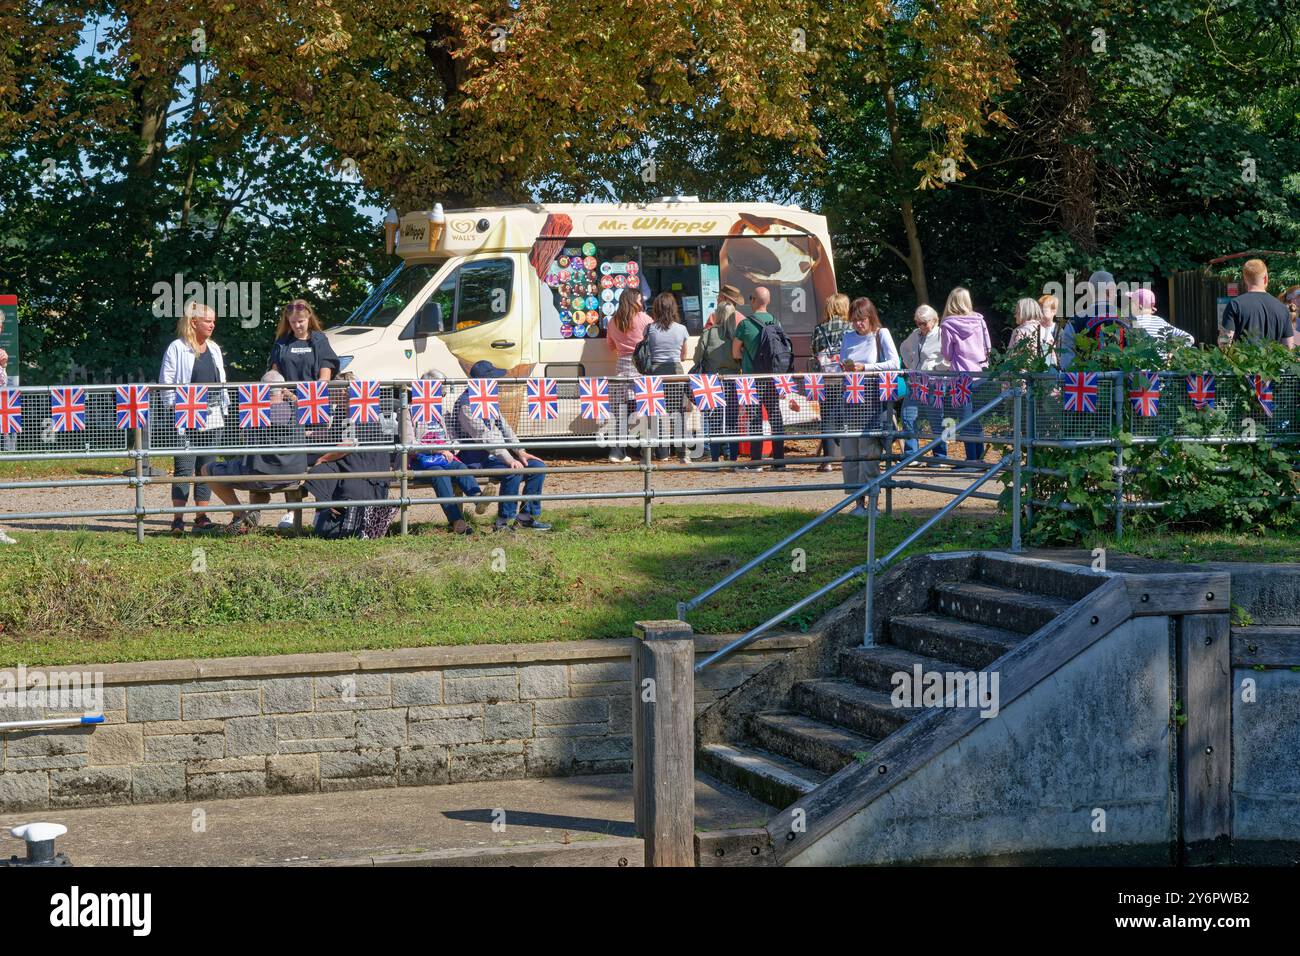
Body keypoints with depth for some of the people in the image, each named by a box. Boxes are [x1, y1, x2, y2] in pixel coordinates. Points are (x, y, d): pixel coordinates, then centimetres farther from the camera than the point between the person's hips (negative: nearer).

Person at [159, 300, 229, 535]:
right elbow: (166, 382, -6)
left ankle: (202, 516, 12)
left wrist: (224, 405, 11)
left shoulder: (214, 349, 14)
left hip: (211, 417, 6)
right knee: (184, 468, -7)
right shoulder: (176, 348, -5)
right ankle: (178, 518, -6)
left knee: (206, 468, 7)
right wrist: (176, 410, -11)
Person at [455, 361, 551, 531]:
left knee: (538, 466, 0)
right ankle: (503, 522, -23)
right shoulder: (467, 404, -15)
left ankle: (527, 516, 4)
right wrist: (509, 460, -27)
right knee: (514, 471, -32)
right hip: (478, 458, -10)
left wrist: (520, 452, 7)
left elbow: (503, 427, 20)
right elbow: (484, 436, -23)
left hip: (496, 455, 10)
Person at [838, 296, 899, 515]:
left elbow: (894, 363, -9)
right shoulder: (848, 337, 14)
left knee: (869, 452, -9)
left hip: (873, 401, -5)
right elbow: (840, 364, 18)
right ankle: (859, 502, 9)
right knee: (850, 452, 3)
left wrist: (865, 367, -14)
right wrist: (844, 368, -5)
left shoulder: (881, 335, 2)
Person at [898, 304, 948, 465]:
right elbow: (904, 348, 34)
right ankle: (910, 455, 6)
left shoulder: (941, 335, -8)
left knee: (937, 423, -1)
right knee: (908, 418, 0)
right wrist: (909, 364, 21)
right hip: (915, 384, 7)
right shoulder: (915, 335, 14)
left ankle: (939, 456, 8)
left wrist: (937, 366, -14)